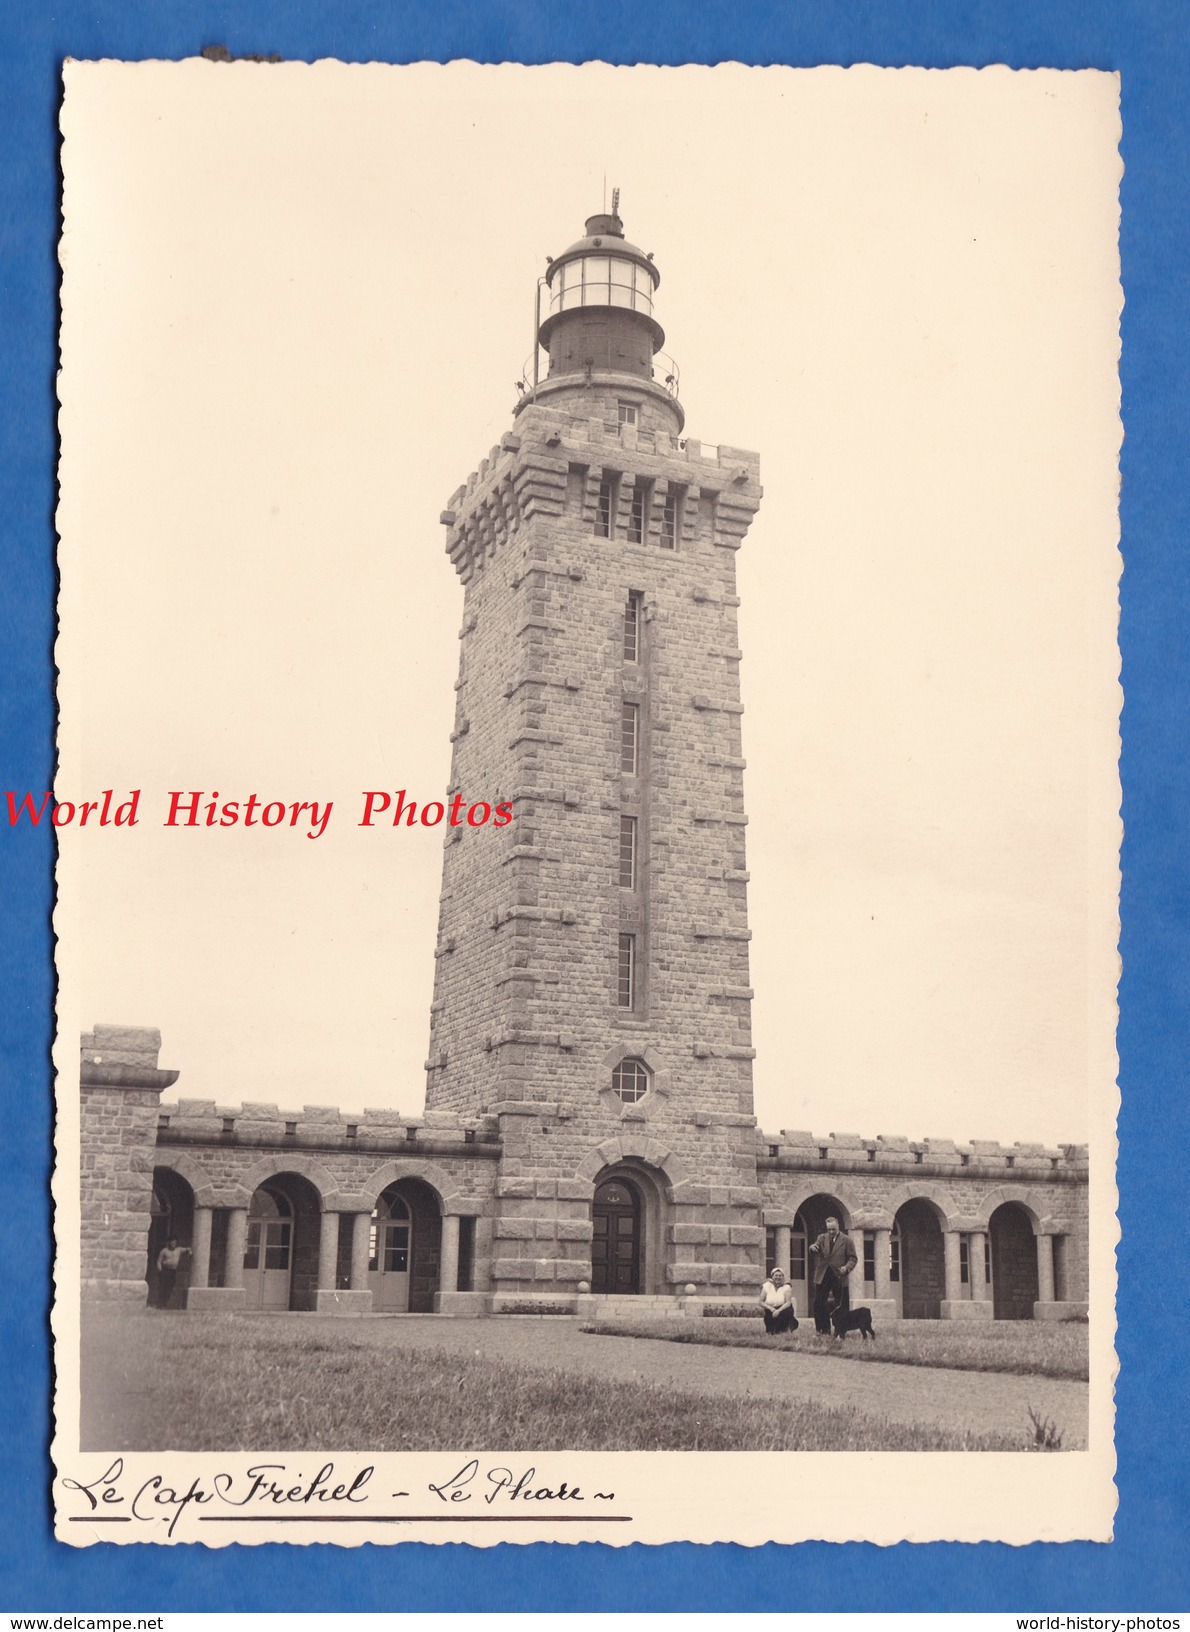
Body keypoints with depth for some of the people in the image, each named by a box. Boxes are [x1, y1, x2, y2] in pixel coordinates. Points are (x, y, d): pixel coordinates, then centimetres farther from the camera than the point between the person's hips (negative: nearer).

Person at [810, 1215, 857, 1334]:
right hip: (822, 1277, 3)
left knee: (842, 1306, 0)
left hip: (839, 1277, -3)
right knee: (819, 1304, 1)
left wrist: (847, 1268, -20)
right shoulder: (822, 1238, 10)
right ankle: (823, 1330, 10)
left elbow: (853, 1258, -1)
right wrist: (812, 1247, -27)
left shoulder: (847, 1240, 0)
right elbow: (815, 1248, -3)